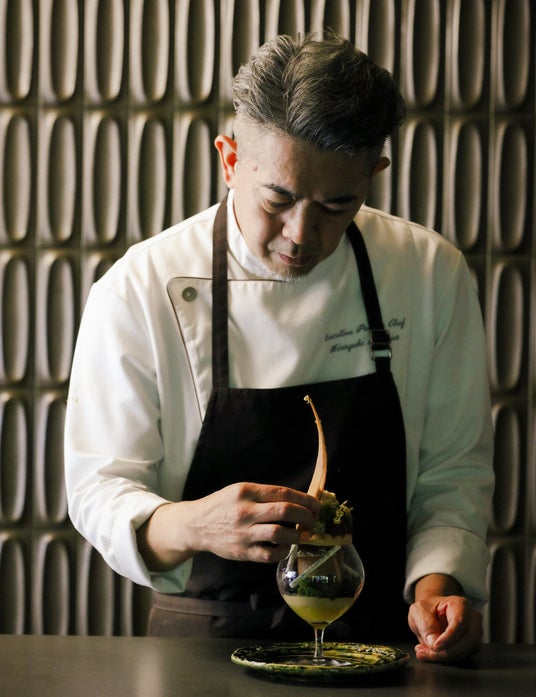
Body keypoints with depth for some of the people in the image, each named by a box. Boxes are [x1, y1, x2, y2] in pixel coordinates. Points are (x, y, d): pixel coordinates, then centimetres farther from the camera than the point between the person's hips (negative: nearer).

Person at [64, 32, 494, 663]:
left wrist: (437, 582, -14)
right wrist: (189, 526, -28)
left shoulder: (432, 274, 0)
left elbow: (454, 469, 5)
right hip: (203, 638, -1)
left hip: (378, 636, 2)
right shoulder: (137, 290, -7)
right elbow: (99, 488, -7)